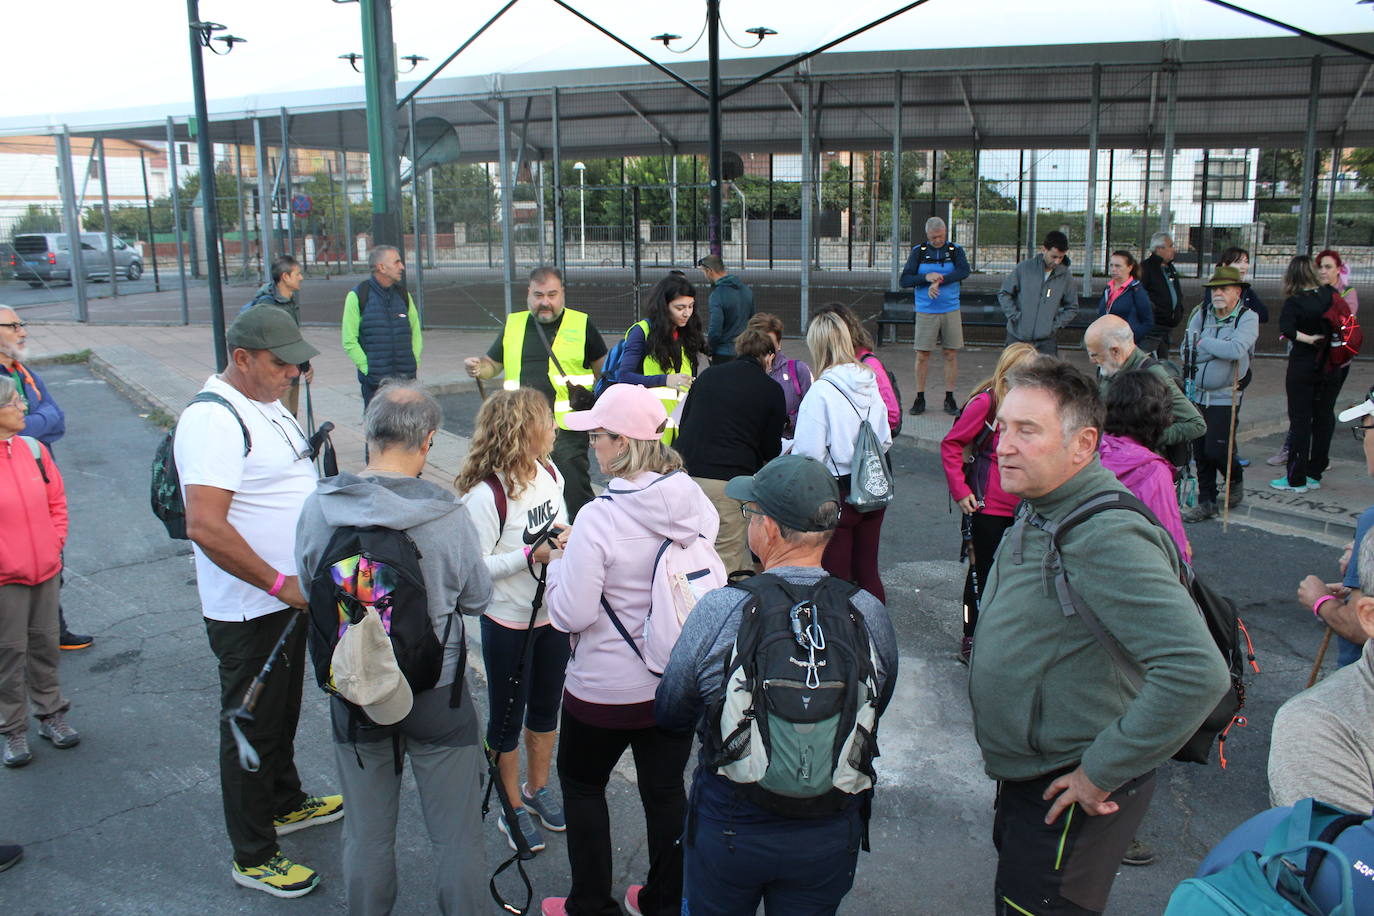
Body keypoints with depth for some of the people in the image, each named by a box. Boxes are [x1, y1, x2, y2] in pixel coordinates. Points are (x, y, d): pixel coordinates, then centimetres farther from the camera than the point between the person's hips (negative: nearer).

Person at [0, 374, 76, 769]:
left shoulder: (33, 449, 0)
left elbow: (56, 501, 10)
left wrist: (55, 544, 3)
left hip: (45, 571, 4)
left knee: (45, 644, 16)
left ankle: (51, 715, 31)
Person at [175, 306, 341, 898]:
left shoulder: (265, 405, 8)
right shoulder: (213, 419, -24)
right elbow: (205, 525, -33)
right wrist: (279, 583, -27)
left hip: (288, 598, 9)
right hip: (249, 611, -9)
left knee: (282, 712, 25)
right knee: (253, 727, 5)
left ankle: (285, 803, 45)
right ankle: (254, 857, 20)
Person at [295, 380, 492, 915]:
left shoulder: (318, 507, -13)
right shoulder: (447, 515, -20)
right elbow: (477, 599, -7)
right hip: (437, 696, -3)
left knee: (367, 836, 21)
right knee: (457, 837, 14)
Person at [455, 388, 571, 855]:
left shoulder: (550, 474, -2)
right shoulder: (485, 494, -24)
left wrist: (566, 539, -5)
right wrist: (530, 556, -29)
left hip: (552, 613, 7)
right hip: (507, 623, -7)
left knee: (546, 708, 21)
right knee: (507, 717, 12)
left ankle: (538, 788, 43)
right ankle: (512, 807, 31)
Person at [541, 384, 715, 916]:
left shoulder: (599, 518, -25)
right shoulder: (695, 500, -8)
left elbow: (572, 615, -22)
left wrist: (557, 565, -2)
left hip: (608, 688, -5)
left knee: (581, 785, 19)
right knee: (666, 790, 19)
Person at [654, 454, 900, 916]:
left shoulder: (717, 609, -23)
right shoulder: (871, 614, -16)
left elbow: (670, 713, -7)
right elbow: (874, 711, 2)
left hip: (728, 826, -2)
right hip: (831, 835, 2)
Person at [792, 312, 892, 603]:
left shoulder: (821, 391, -18)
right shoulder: (870, 384, 1)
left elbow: (809, 453, -20)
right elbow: (885, 440, 10)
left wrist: (789, 448, 0)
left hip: (837, 494, -6)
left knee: (836, 577, 6)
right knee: (868, 573, 18)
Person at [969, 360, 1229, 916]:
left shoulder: (1106, 541, -30)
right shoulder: (1039, 512, 2)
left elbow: (1197, 674, -37)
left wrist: (1101, 772, -27)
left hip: (1067, 800, -9)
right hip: (1023, 779, 9)